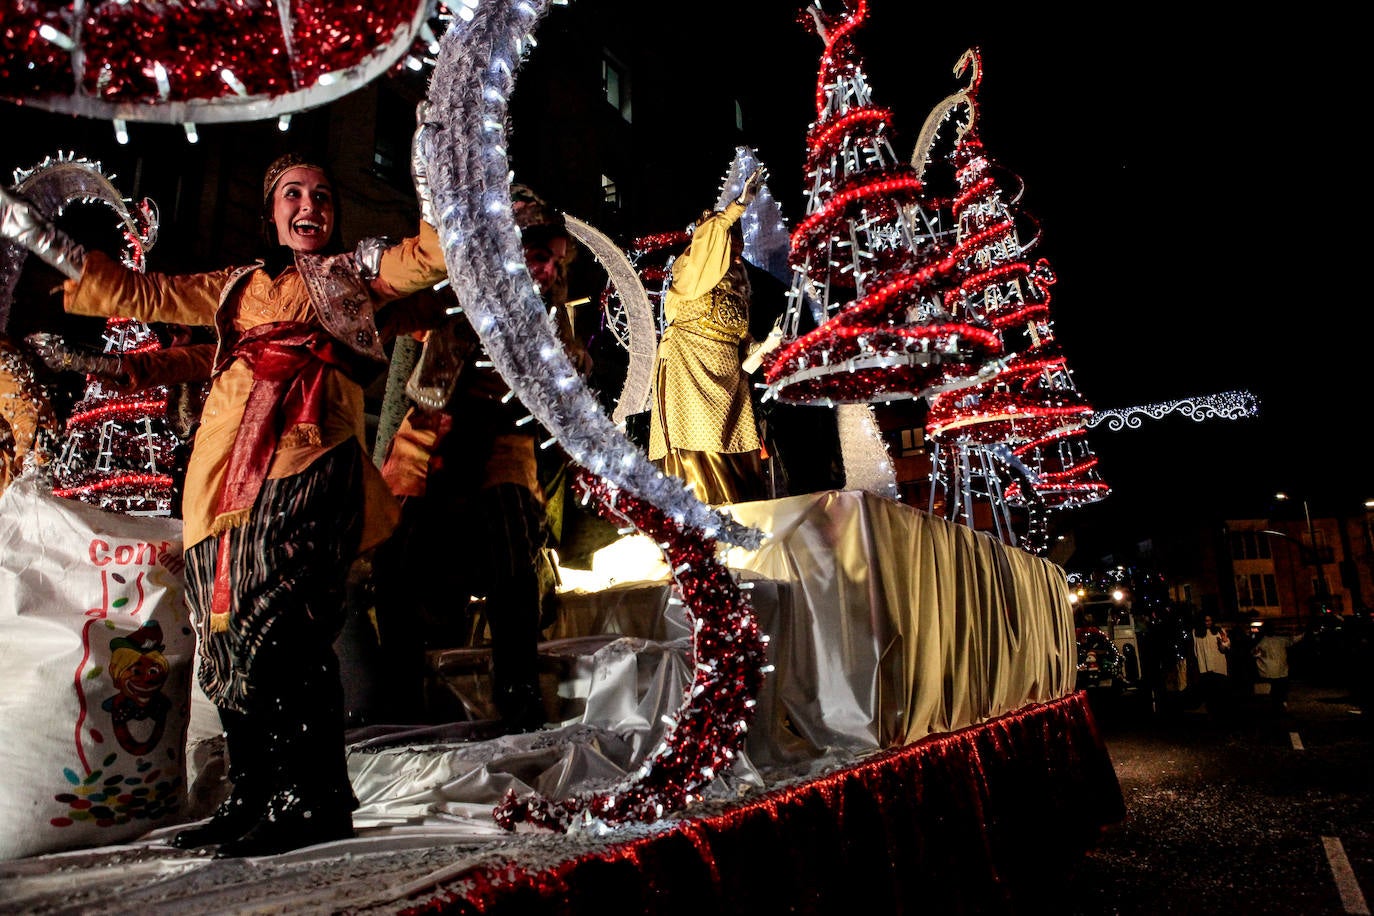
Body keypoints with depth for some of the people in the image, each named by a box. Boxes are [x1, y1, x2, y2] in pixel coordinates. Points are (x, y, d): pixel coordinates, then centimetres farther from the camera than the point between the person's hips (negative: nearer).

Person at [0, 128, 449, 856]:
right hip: (227, 472, 6)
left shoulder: (353, 271, 18)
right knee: (231, 639, 3)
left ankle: (315, 800, -10)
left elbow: (432, 257, 5)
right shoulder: (238, 286, 29)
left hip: (307, 460, -5)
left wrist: (432, 180, 0)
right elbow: (138, 294, 32)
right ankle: (252, 799, 13)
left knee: (277, 625, -16)